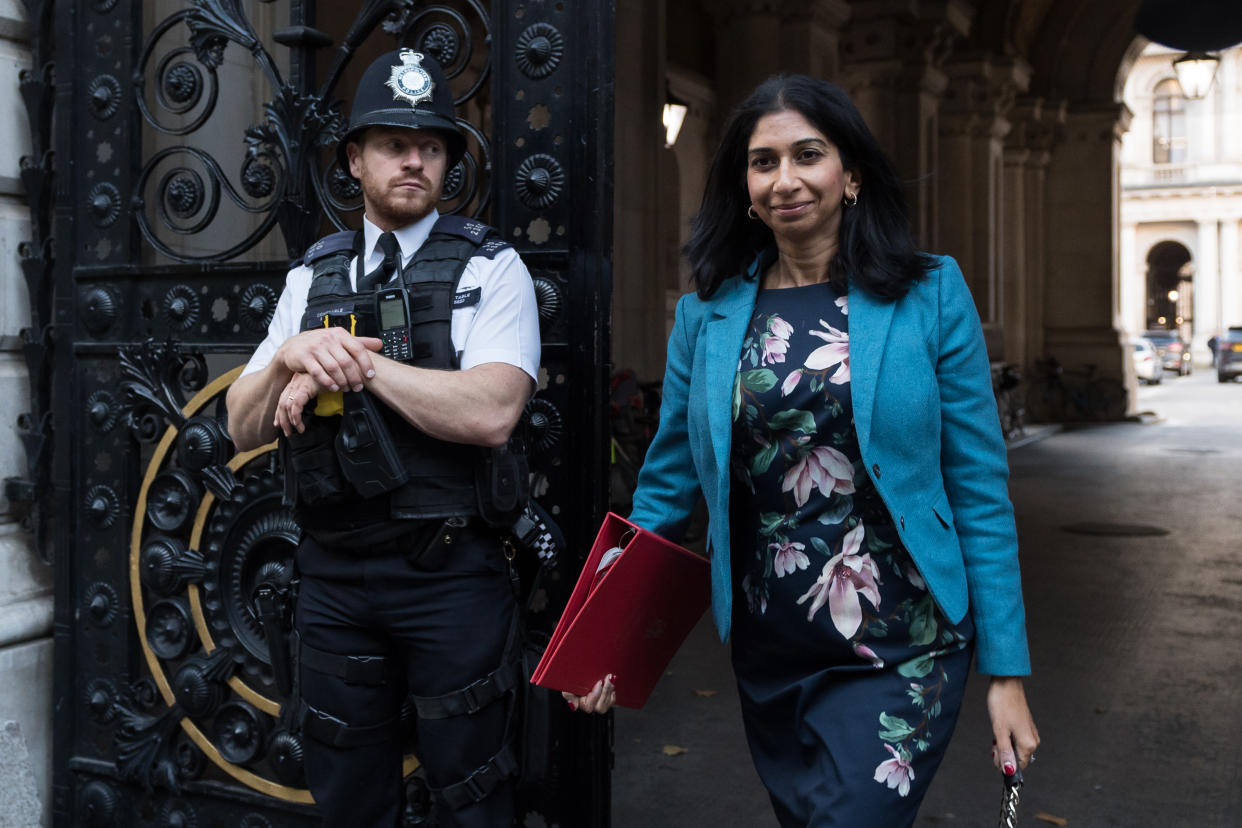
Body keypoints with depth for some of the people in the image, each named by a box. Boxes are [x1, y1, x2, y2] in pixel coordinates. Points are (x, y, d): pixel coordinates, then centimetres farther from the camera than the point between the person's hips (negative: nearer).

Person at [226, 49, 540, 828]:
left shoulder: (490, 267, -3)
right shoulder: (313, 276, 10)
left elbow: (490, 412, -19)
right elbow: (244, 428, 7)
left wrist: (357, 361, -16)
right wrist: (293, 355, -12)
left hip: (452, 576, -4)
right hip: (333, 573, 4)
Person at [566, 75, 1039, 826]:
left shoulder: (930, 296, -5)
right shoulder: (708, 313, 1)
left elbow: (980, 491, -4)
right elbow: (667, 484, 7)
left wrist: (1006, 672, -4)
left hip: (899, 656, -3)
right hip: (765, 658, 3)